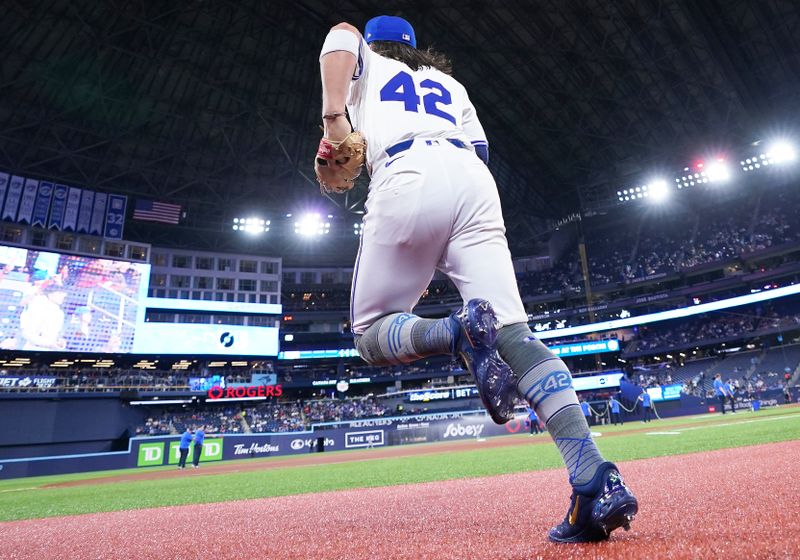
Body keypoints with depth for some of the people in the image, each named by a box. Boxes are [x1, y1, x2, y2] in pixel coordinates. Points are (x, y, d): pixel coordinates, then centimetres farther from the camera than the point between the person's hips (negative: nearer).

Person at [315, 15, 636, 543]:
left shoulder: (367, 62, 30)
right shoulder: (449, 83, 38)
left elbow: (341, 35, 6)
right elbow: (480, 151, 24)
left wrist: (334, 118, -1)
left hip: (407, 178, -4)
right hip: (474, 181, 4)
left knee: (371, 332, 5)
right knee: (514, 333, -9)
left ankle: (457, 331, -27)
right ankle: (596, 481, -24)